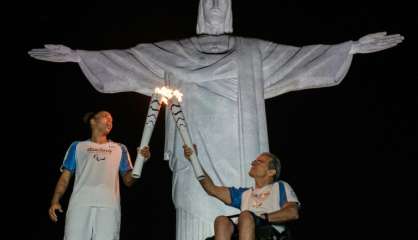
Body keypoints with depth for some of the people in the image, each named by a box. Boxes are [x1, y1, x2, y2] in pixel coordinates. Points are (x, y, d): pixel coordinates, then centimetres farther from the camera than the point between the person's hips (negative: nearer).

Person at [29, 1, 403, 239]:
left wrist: (353, 46, 1)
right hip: (198, 157, 0)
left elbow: (300, 57, 8)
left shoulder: (254, 53, 15)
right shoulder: (175, 53, 15)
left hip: (239, 158, 0)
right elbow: (129, 58, 9)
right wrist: (78, 55, 2)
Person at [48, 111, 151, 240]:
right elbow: (65, 176, 14)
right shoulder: (77, 146, 21)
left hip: (109, 205, 1)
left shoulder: (120, 149, 24)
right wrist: (55, 201, -1)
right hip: (80, 204, -1)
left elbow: (128, 181, 17)